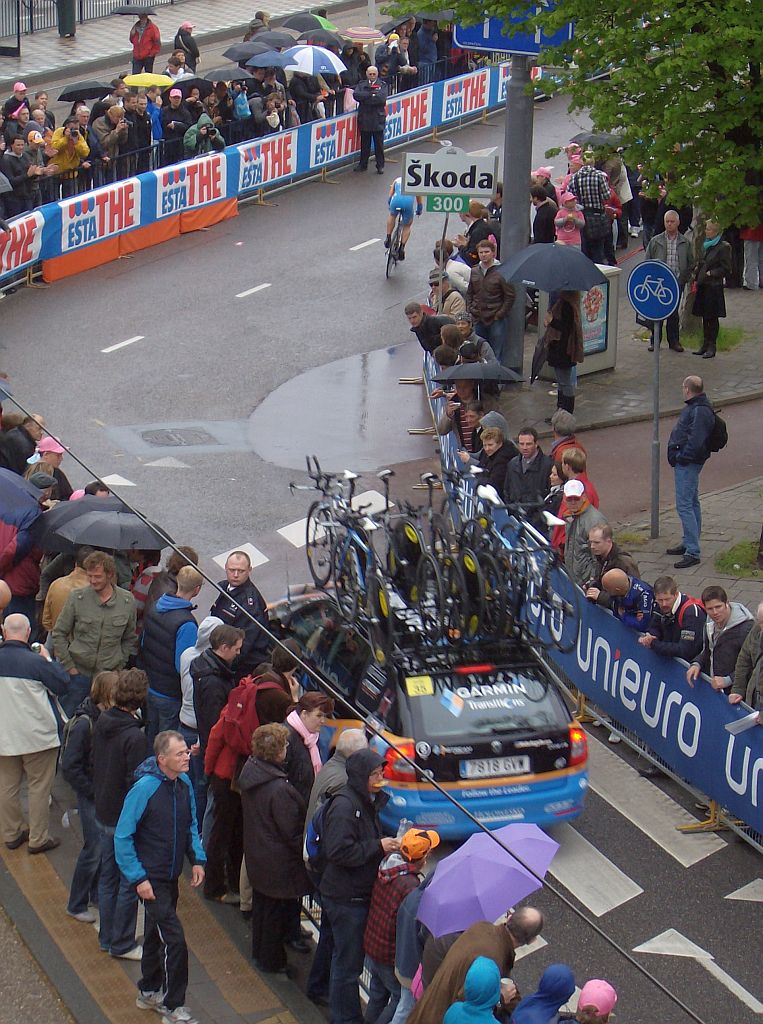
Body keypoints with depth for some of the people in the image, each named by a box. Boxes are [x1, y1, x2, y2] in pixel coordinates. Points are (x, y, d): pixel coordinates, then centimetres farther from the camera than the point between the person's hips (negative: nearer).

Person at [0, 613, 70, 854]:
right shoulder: (35, 662, -20)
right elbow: (63, 684, -8)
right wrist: (48, 659, 4)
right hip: (37, 738, -4)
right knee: (39, 787, 9)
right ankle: (38, 839, 15)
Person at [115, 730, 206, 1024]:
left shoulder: (184, 783, -3)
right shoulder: (144, 789, -23)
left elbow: (191, 824, 13)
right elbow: (122, 837, -18)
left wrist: (197, 859, 3)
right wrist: (138, 878, -20)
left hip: (171, 875, 7)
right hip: (151, 878, -7)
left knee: (157, 933, 21)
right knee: (173, 939, -8)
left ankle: (149, 991, 37)